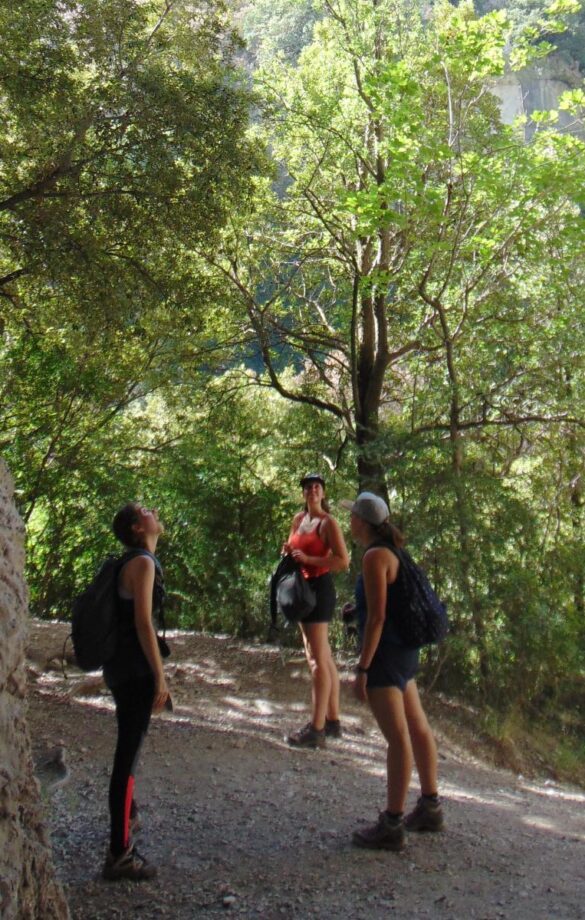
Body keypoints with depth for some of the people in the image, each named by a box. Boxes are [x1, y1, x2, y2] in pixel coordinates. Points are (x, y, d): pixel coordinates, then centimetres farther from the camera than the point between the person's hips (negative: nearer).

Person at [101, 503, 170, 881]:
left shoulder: (135, 562, 13)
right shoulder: (143, 563, -15)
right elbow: (143, 623, -20)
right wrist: (160, 677, -19)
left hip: (122, 666, 10)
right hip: (135, 668, -10)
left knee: (129, 746, 26)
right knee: (129, 753, -6)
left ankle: (127, 815, 47)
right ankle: (120, 854, -1)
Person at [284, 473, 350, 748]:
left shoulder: (328, 522, -10)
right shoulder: (298, 519, 12)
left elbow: (343, 561, -17)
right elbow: (293, 549, 29)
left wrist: (307, 559, -19)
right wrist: (288, 552, 6)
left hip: (319, 587, -9)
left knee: (318, 660, -10)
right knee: (323, 658, 14)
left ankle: (316, 729, -10)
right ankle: (332, 721, 23)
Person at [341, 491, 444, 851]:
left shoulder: (375, 557, -17)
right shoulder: (393, 552, 10)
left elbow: (376, 616, -21)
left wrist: (362, 669, -18)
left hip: (385, 654, -10)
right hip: (405, 652, 10)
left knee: (398, 738, -5)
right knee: (418, 729, 17)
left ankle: (392, 826, 2)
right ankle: (431, 808, 31)